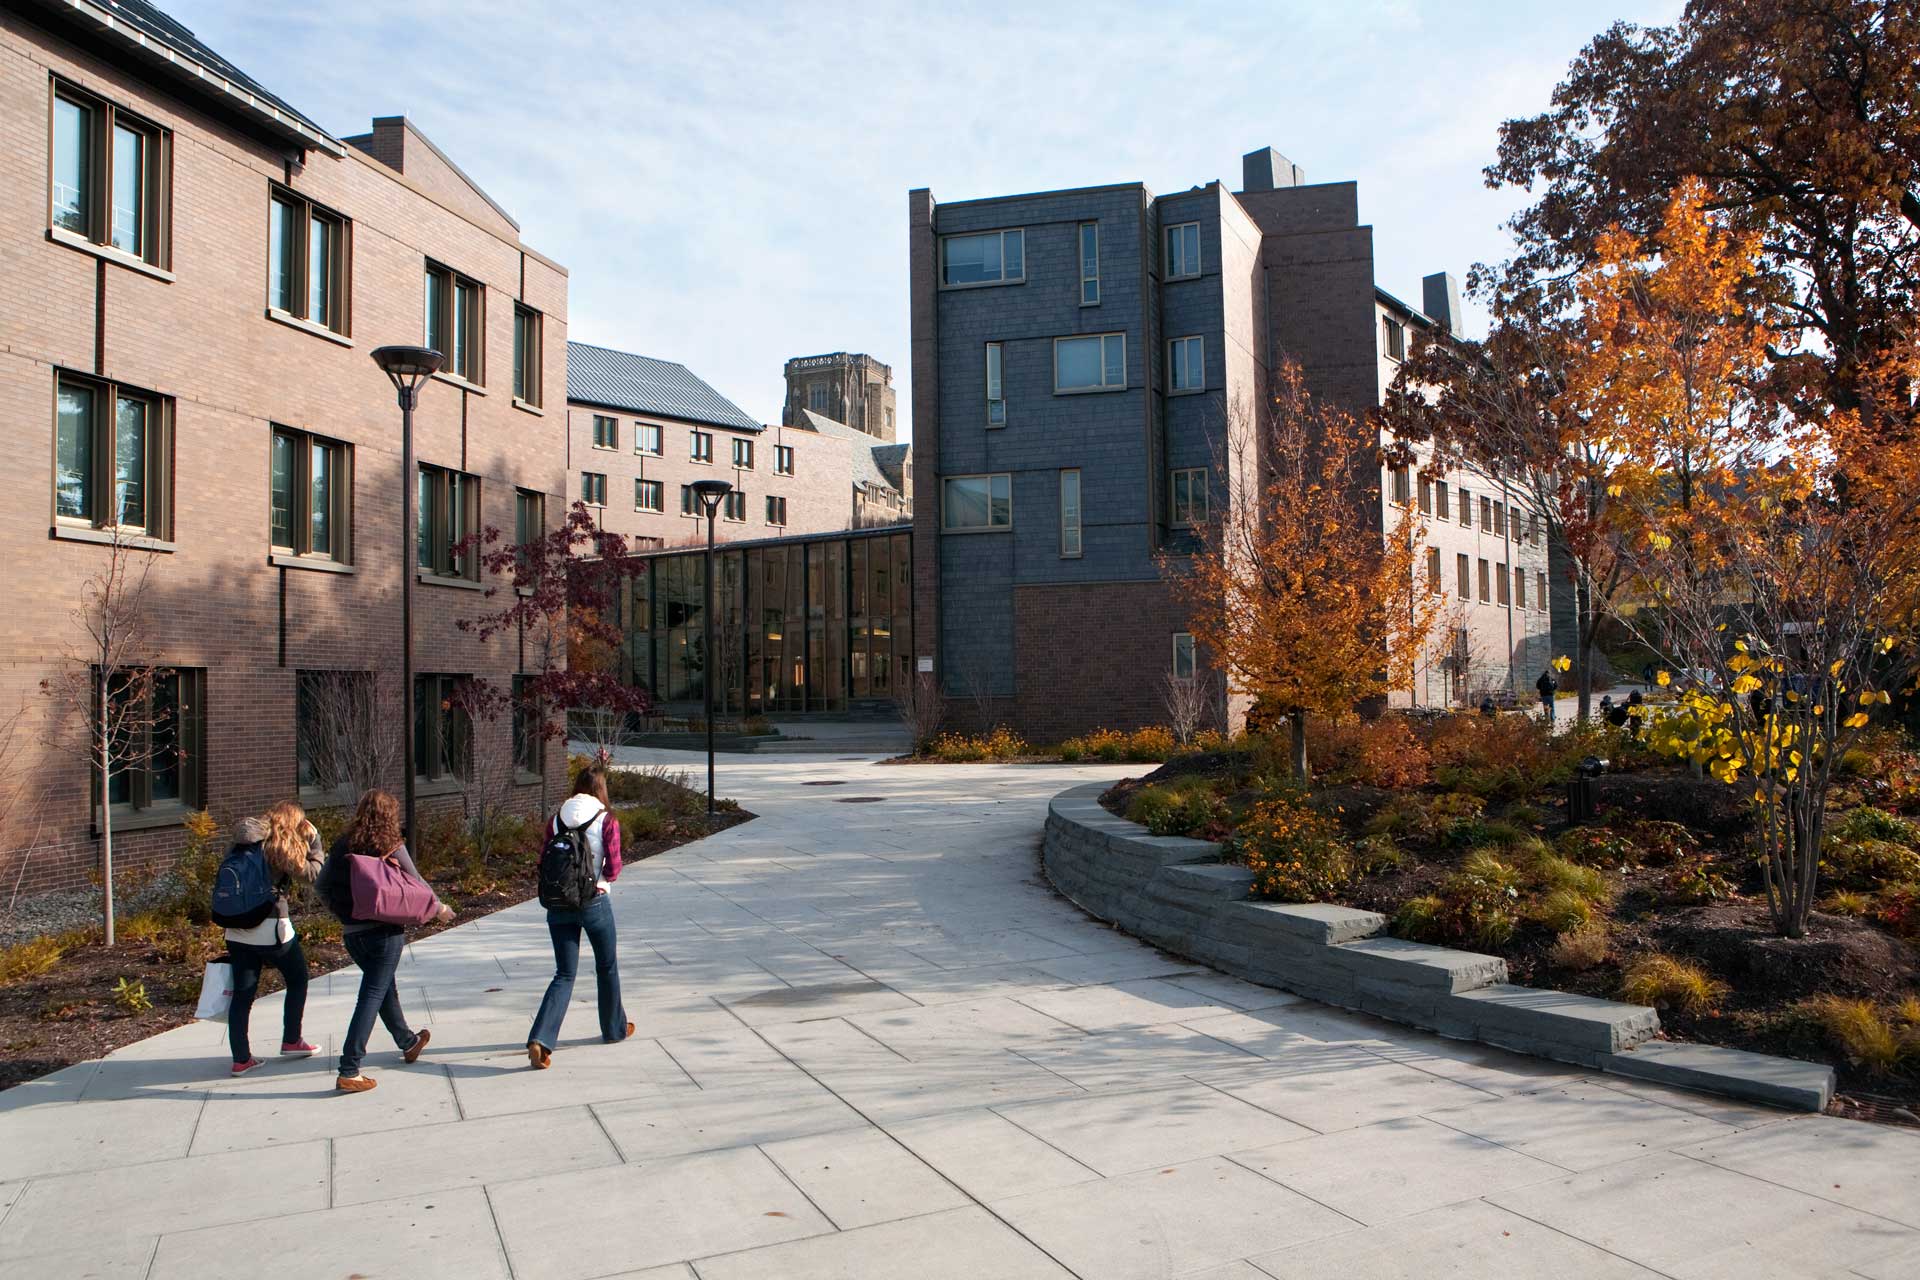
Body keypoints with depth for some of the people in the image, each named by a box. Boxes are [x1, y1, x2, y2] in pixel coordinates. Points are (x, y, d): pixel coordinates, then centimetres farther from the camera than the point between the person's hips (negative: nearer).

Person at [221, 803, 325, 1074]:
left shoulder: (244, 843, 9)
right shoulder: (283, 846, -10)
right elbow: (311, 874, -7)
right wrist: (314, 841, 1)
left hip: (237, 932, 6)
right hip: (271, 929, -6)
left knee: (242, 993, 9)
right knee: (297, 981, 16)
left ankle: (241, 1059, 9)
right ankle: (291, 1041, 23)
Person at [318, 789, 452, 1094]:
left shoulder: (343, 845, 3)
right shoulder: (392, 846, -9)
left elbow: (324, 884, 7)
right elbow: (416, 885, -3)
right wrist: (438, 909, 13)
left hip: (352, 932, 6)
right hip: (384, 931, -5)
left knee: (385, 986, 23)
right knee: (373, 995, -2)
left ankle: (408, 1041, 42)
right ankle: (349, 1071, -8)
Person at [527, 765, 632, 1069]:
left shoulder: (556, 820, 2)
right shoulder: (607, 821, -9)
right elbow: (613, 869, -10)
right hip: (594, 902, -3)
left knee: (564, 975, 8)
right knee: (607, 967, 18)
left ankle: (540, 1040, -9)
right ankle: (614, 1028, 34)